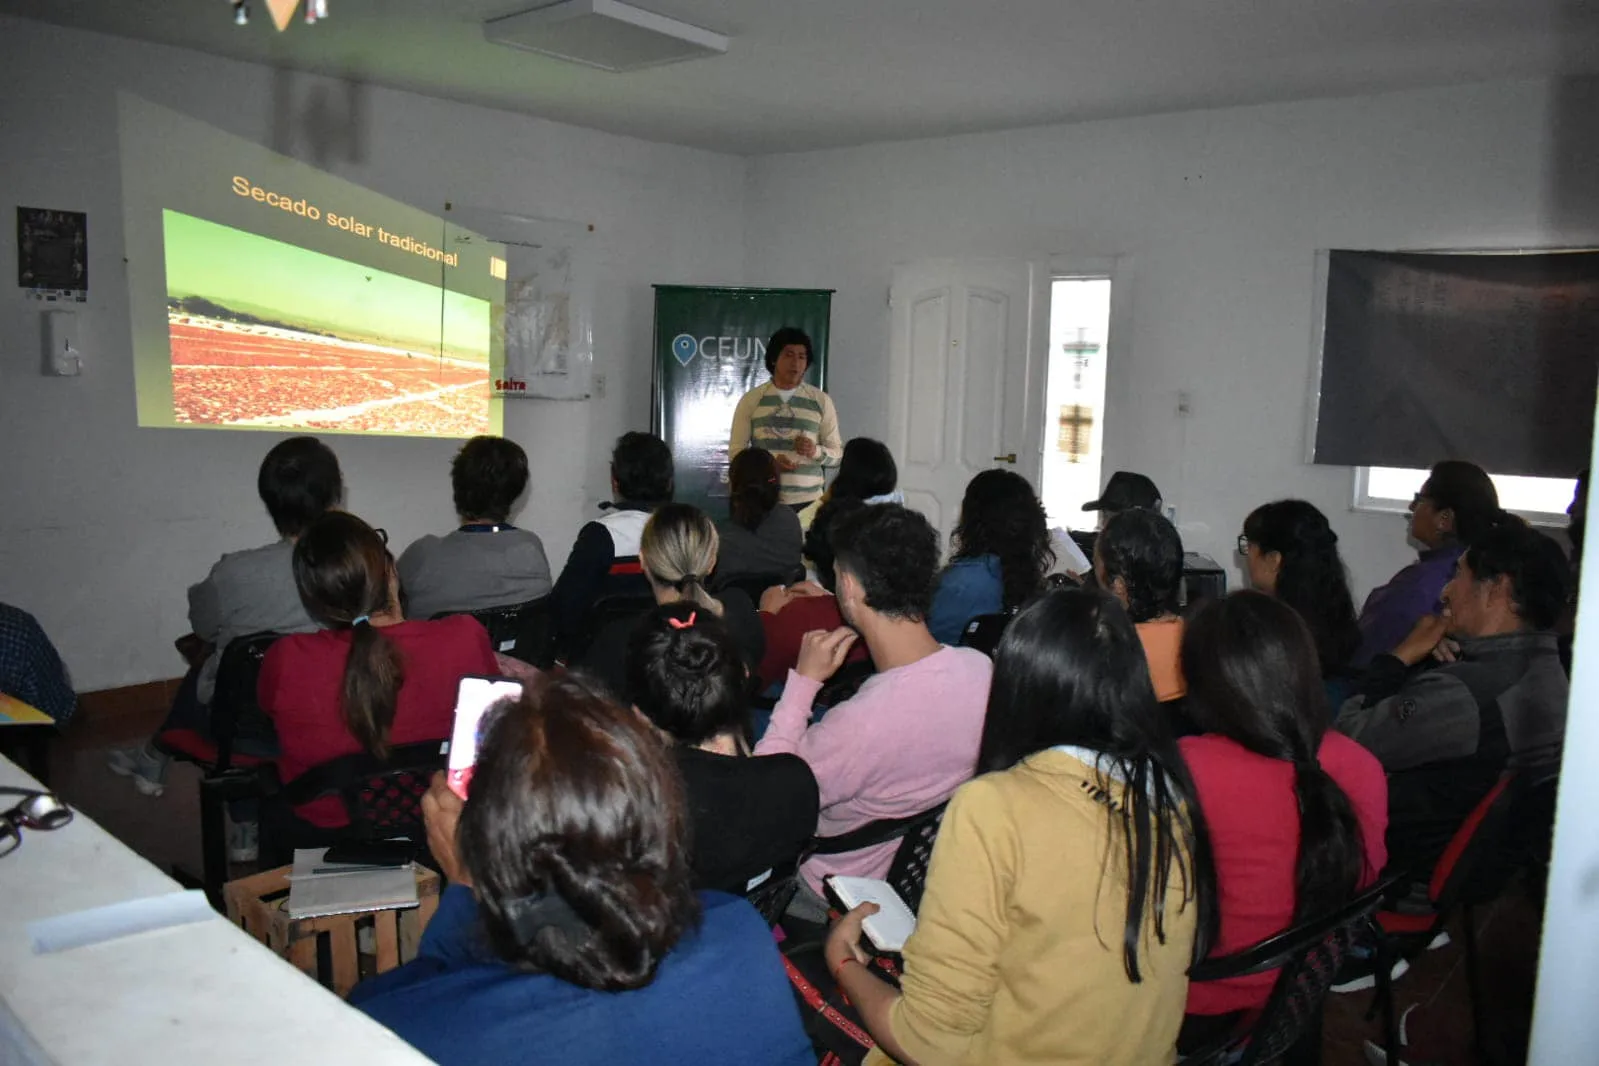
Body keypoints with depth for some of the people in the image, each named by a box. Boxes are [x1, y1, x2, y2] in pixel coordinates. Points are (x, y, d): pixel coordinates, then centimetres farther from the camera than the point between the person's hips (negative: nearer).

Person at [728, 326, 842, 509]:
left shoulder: (822, 400, 7)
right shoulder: (750, 400, 5)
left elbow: (837, 453, 9)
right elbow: (736, 450, 4)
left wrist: (815, 451, -13)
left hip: (808, 501, 1)